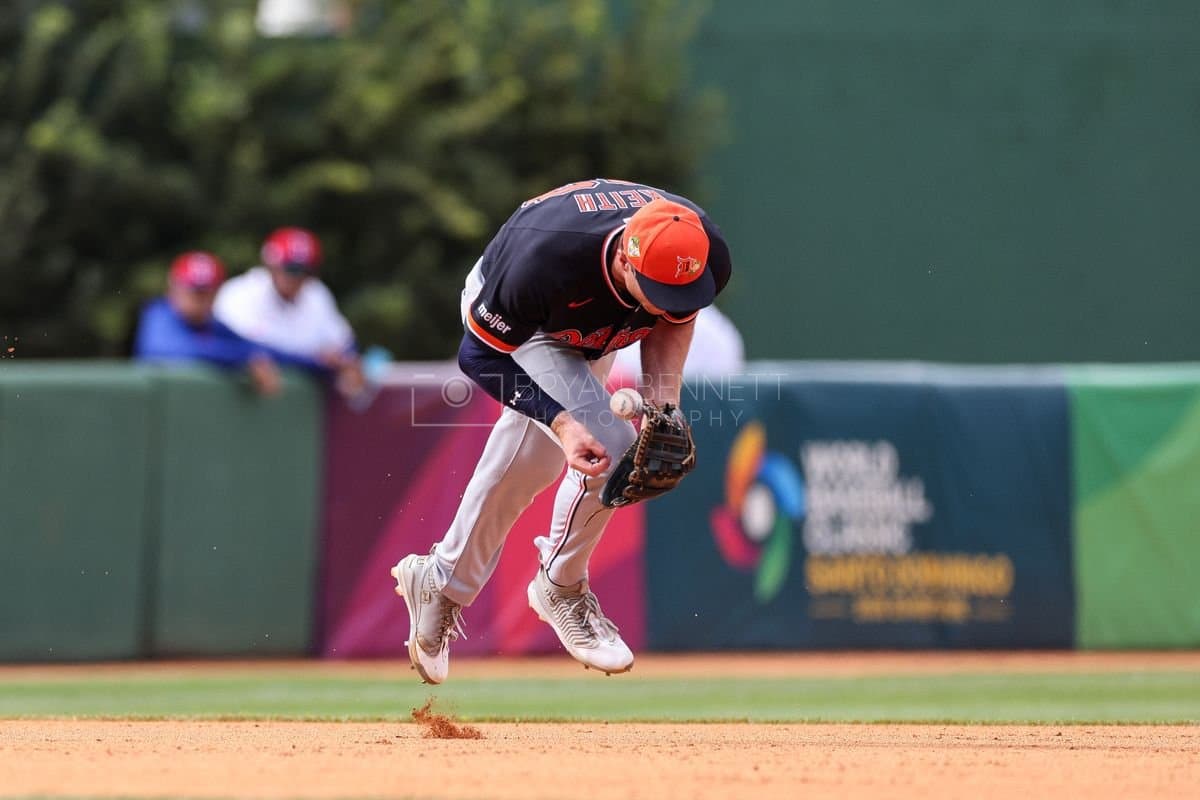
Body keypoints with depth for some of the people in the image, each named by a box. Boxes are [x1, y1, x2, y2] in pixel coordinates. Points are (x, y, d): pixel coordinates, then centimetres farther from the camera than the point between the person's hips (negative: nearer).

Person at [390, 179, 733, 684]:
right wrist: (561, 422, -41)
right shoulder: (544, 262, -46)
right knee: (609, 443, -21)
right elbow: (480, 356, -29)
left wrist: (664, 408, -20)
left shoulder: (707, 258, -33)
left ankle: (442, 582, 35)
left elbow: (674, 318, -8)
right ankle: (561, 587, 2)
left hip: (590, 334, 5)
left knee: (526, 467, 15)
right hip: (513, 326, -5)